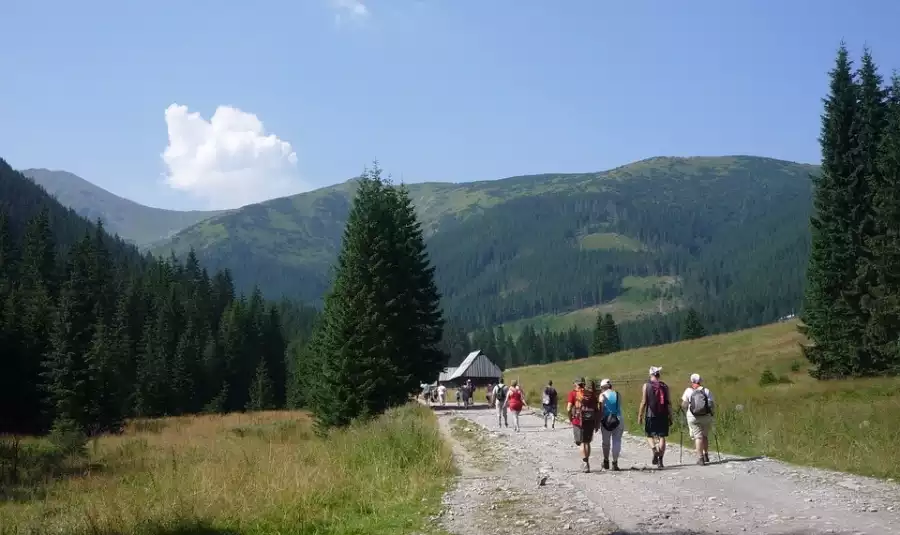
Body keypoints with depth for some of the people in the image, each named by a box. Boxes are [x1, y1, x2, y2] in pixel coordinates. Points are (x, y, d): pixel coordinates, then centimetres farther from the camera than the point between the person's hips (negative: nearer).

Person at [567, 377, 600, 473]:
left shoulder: (573, 393, 1)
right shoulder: (591, 393, 10)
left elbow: (569, 408, -7)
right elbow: (597, 408, 6)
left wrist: (570, 419, 8)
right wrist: (597, 421, 13)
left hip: (578, 420, -3)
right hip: (591, 421, 3)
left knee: (582, 442, 0)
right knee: (587, 442, 16)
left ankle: (585, 462, -14)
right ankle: (586, 462, 20)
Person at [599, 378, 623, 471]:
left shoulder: (602, 395, -1)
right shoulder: (617, 394, 7)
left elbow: (601, 409, -6)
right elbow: (620, 408, 7)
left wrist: (598, 422, -3)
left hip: (606, 420, -1)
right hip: (618, 419, 1)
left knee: (606, 442, 14)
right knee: (616, 441, 4)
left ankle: (606, 461, 23)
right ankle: (615, 463, -2)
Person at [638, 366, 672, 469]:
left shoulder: (646, 386, -2)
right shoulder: (665, 386, 5)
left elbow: (644, 402, -5)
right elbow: (669, 403, 4)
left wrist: (640, 416, 0)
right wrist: (670, 417, 10)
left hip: (650, 415, -2)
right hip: (663, 416, 2)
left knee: (650, 435, 11)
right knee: (662, 437, 6)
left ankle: (654, 450, -17)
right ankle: (660, 460, 1)